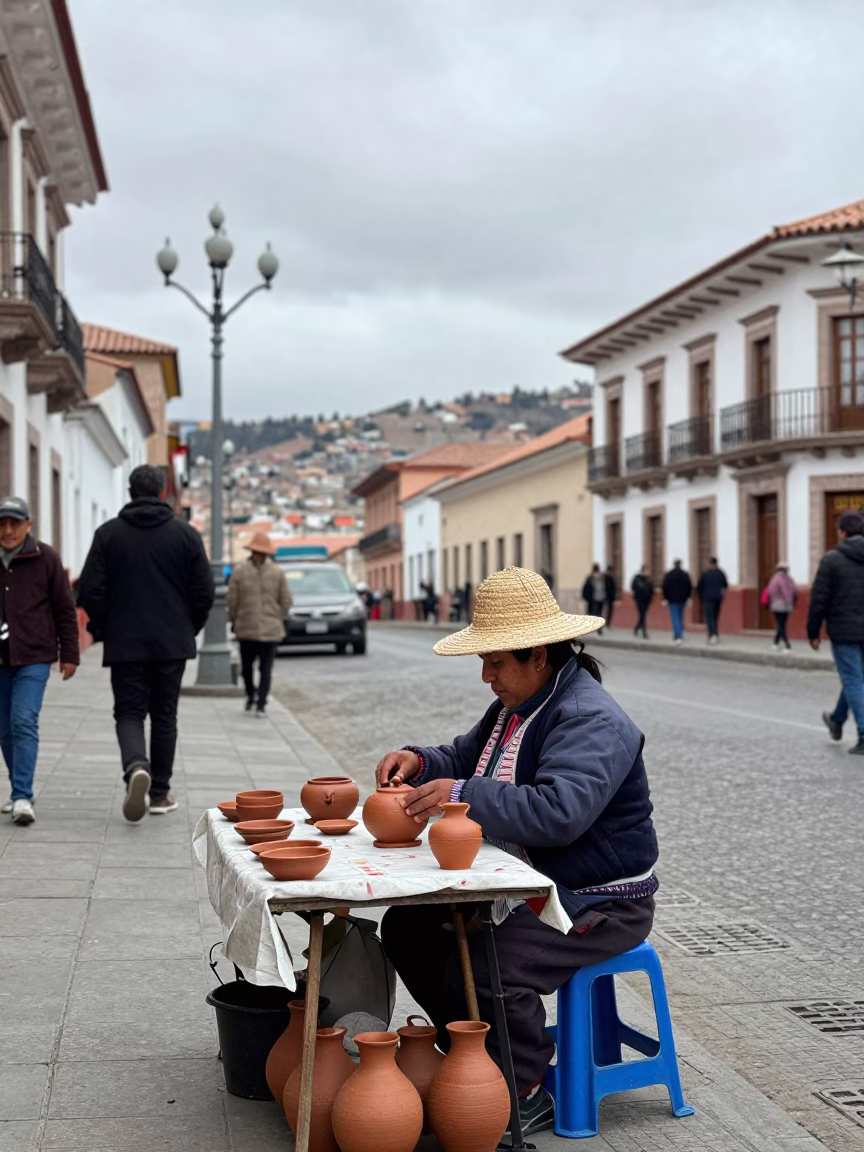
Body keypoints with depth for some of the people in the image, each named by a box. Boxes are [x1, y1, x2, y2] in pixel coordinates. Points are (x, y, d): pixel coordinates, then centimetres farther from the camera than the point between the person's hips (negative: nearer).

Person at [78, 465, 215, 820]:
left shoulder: (108, 533, -2)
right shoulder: (185, 533, -1)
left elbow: (90, 591, -5)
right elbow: (204, 591, -2)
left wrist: (103, 630, 9)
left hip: (125, 644, -1)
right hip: (172, 644, 1)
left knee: (129, 713, 5)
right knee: (164, 716, 12)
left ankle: (136, 767, -23)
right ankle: (160, 793, 15)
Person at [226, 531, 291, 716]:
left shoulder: (239, 571, -5)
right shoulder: (278, 572, -2)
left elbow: (232, 600, -4)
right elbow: (286, 600, -1)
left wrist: (233, 620, 10)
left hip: (246, 627, 0)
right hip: (272, 628, 0)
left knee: (247, 665, 18)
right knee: (266, 668, 2)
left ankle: (251, 696, 24)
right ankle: (261, 704, -3)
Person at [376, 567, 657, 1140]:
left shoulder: (593, 722, -22)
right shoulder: (516, 705, 10)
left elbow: (559, 811, -36)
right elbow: (466, 759, 22)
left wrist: (464, 796, -37)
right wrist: (420, 761, 0)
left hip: (600, 901, -10)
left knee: (486, 968, -31)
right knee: (408, 928, 4)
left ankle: (525, 1096, -5)